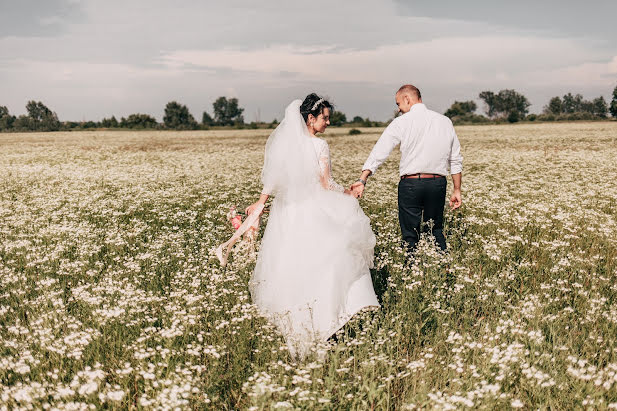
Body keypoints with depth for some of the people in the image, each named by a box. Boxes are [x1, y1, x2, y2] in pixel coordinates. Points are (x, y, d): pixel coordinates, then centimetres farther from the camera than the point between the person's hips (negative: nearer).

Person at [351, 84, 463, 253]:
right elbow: (456, 160, 11)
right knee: (436, 231, 16)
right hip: (438, 183, 4)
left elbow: (379, 152, -9)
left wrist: (362, 180, -11)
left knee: (410, 236, 4)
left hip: (410, 184, -4)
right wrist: (457, 190, 16)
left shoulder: (401, 122, -3)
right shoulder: (445, 121, 9)